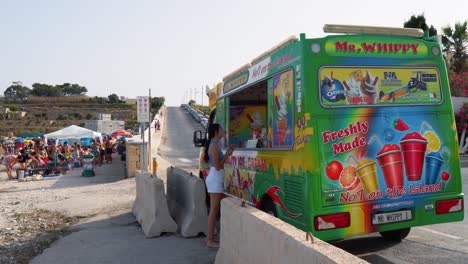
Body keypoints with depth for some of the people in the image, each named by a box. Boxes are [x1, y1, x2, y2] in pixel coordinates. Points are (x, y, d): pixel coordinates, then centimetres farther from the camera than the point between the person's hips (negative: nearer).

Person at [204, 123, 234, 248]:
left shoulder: (214, 145, 16)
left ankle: (210, 238, 21)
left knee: (214, 210, 14)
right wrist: (227, 154, -10)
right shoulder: (214, 146, -14)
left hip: (215, 179, 10)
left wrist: (227, 154, 10)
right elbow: (218, 166, -19)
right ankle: (210, 240, -1)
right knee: (214, 211, -6)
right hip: (215, 179, -10)